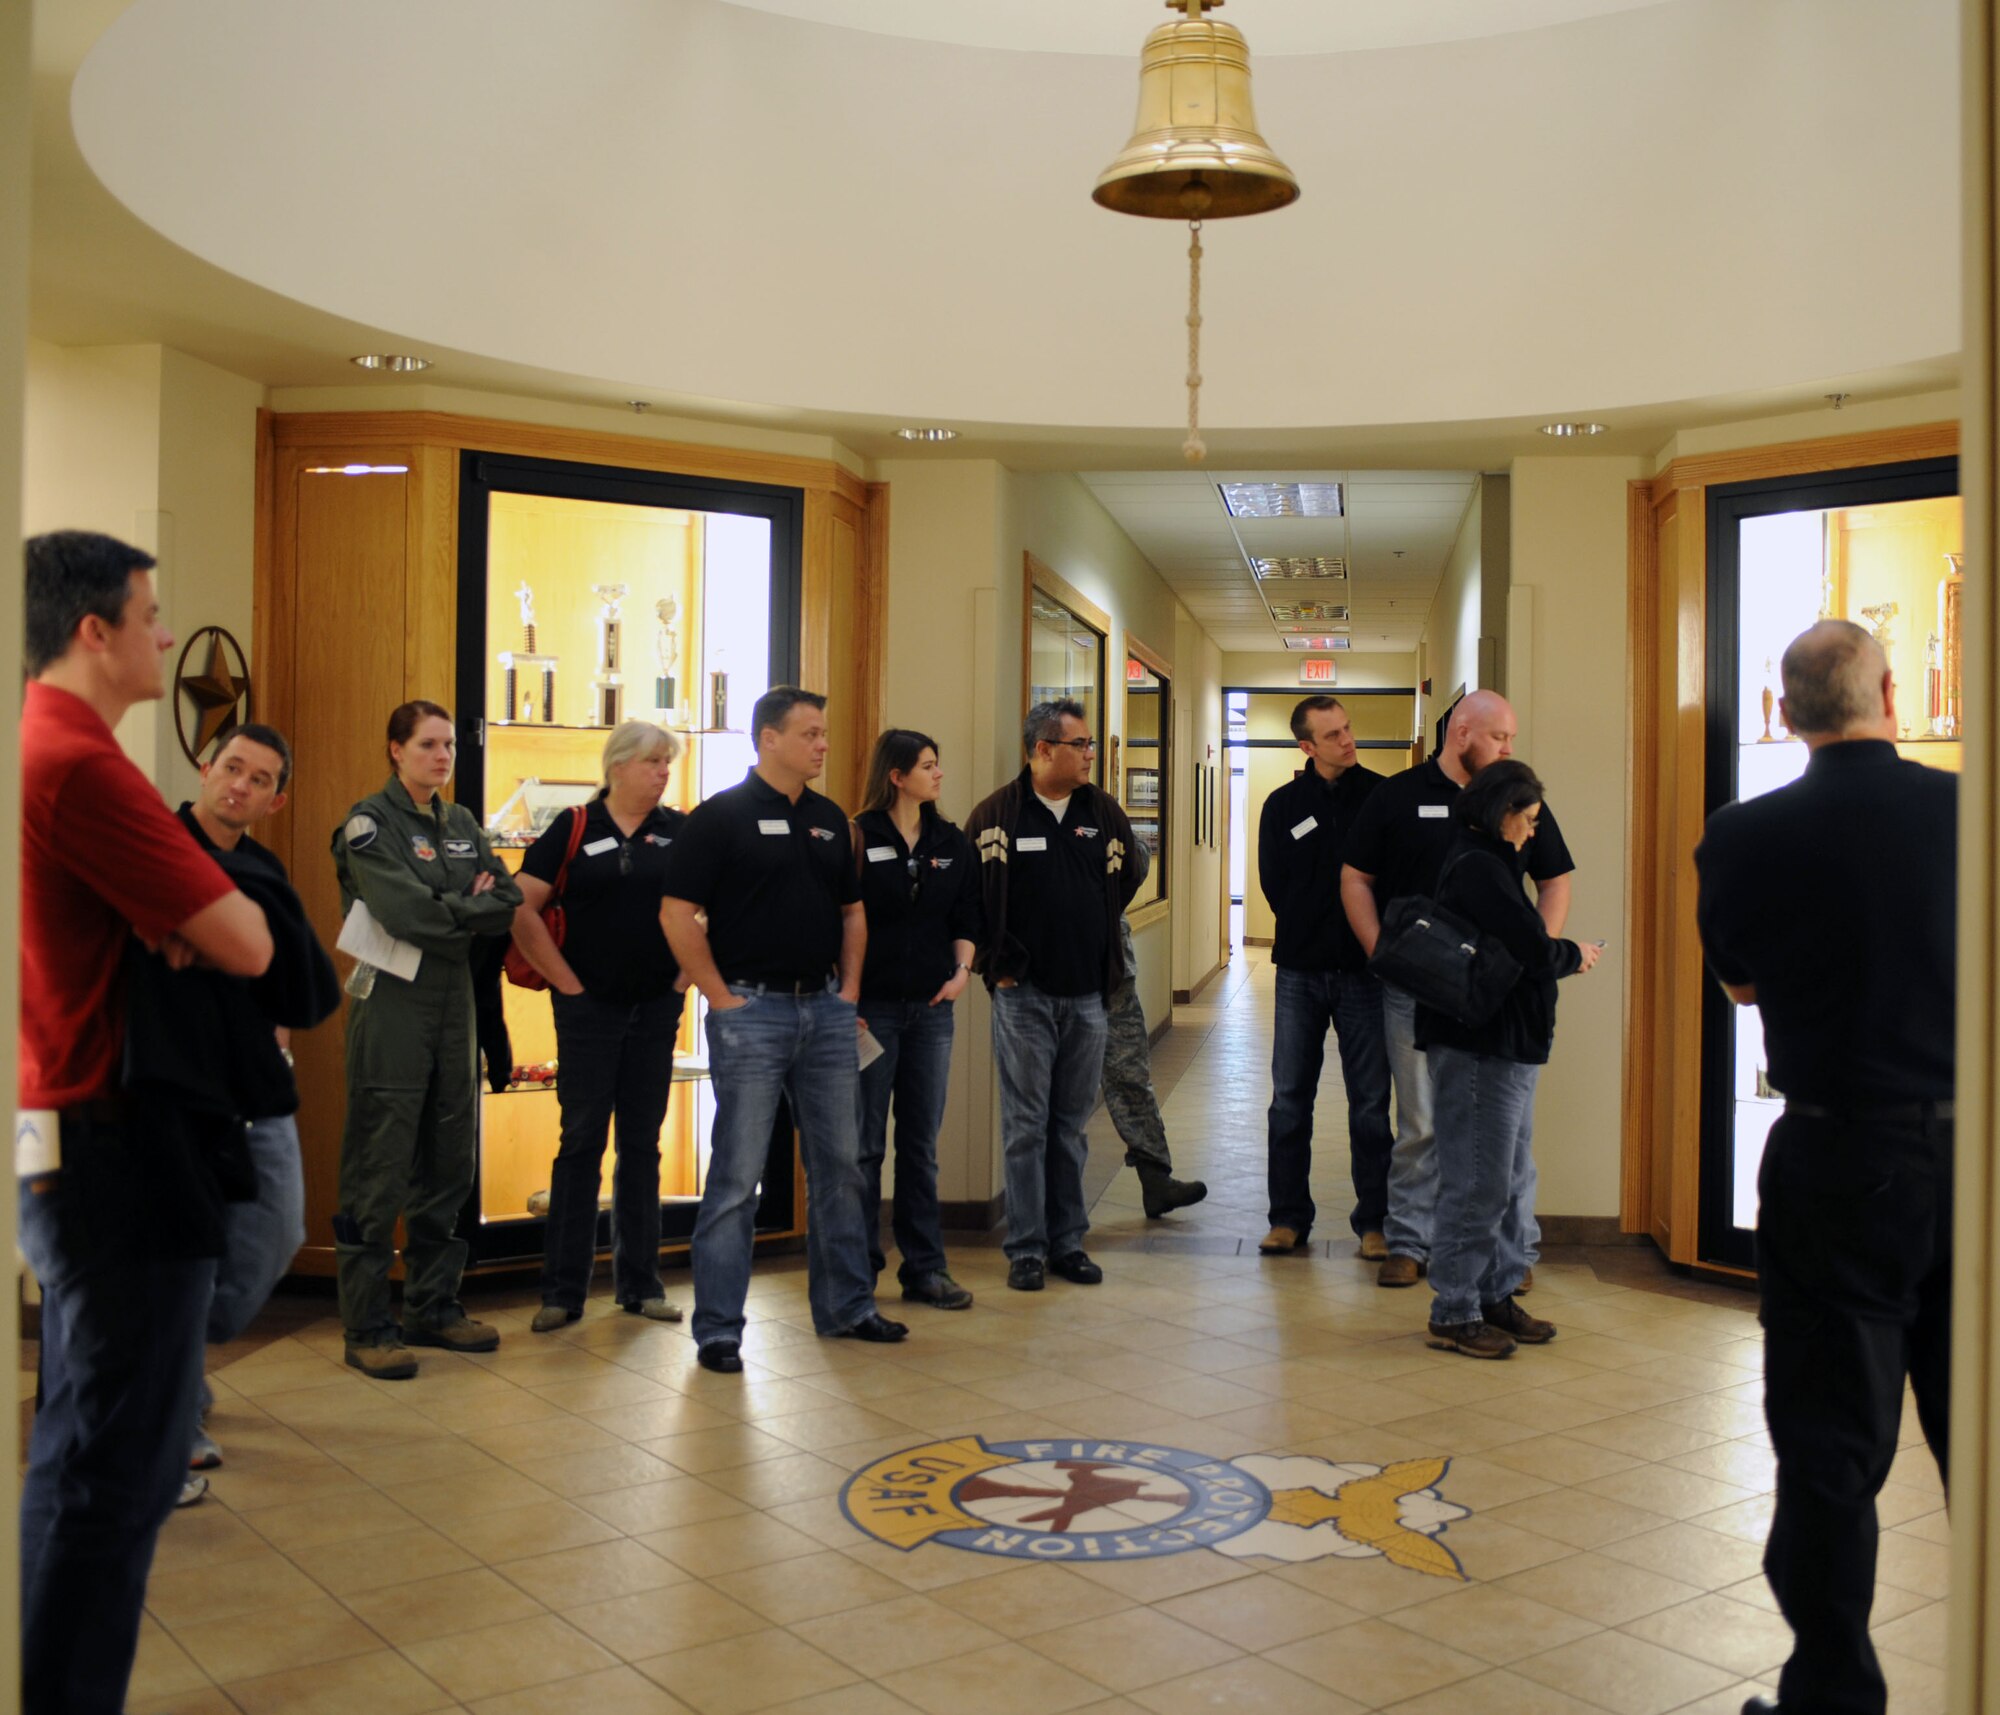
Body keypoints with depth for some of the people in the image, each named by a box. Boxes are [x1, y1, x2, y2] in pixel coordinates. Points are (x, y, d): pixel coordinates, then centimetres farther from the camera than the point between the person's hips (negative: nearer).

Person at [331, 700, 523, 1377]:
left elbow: (511, 902, 5)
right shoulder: (369, 823, -4)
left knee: (448, 1164, 11)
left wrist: (451, 911, -10)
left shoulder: (462, 824, 16)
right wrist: (472, 911, -4)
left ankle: (432, 1307, 22)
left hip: (454, 1002, 7)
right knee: (378, 1171, -4)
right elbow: (407, 913, -17)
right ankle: (367, 1327, 3)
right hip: (391, 1003, -7)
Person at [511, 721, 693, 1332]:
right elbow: (522, 910, -4)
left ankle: (639, 1283, 18)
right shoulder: (573, 829, -2)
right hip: (589, 1007, -2)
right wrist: (567, 982, -7)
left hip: (656, 1007, 2)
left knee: (642, 1144, 9)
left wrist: (685, 977, 1)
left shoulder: (680, 832, 5)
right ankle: (563, 1291, 9)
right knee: (581, 1142, 1)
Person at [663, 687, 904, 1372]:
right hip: (752, 1011, -6)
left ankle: (846, 1305, 26)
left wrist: (849, 992, 10)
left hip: (826, 1009, 6)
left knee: (839, 1163, 13)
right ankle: (717, 1328, 7)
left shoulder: (830, 819, 12)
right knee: (737, 1173, -3)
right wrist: (722, 998, -11)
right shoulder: (722, 816, -7)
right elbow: (678, 913, -10)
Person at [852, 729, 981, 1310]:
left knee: (921, 1144, 9)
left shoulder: (952, 842, 10)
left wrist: (961, 968, -3)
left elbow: (966, 918, 14)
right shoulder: (859, 838, -5)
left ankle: (924, 1267, 16)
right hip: (871, 1006, -4)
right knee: (865, 1145, 3)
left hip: (931, 1006, 4)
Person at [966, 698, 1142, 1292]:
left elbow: (1124, 883, 19)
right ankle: (1027, 1248, 8)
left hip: (1086, 994, 4)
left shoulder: (1104, 812, 8)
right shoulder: (996, 815, -4)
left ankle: (1068, 1241, 19)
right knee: (1026, 1126, 0)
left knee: (1072, 1125, 10)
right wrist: (1000, 965, -3)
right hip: (1024, 994, -4)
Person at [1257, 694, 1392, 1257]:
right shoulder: (1283, 805, 6)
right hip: (1301, 970, 2)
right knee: (1289, 1099, 5)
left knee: (1371, 1104, 4)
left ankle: (1372, 1221, 14)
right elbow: (1273, 883, 6)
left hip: (1364, 970, -2)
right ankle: (1289, 1217, 16)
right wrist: (1308, 932, -2)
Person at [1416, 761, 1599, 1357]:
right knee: (1477, 1184, -4)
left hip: (1504, 1046, 11)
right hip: (1478, 1046, -11)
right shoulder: (1479, 867, -16)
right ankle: (1453, 1314, 5)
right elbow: (1534, 951, -20)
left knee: (1507, 1179, 16)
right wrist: (1575, 954, -2)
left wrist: (1559, 952, 0)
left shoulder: (1485, 862, 18)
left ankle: (1495, 1295, 26)